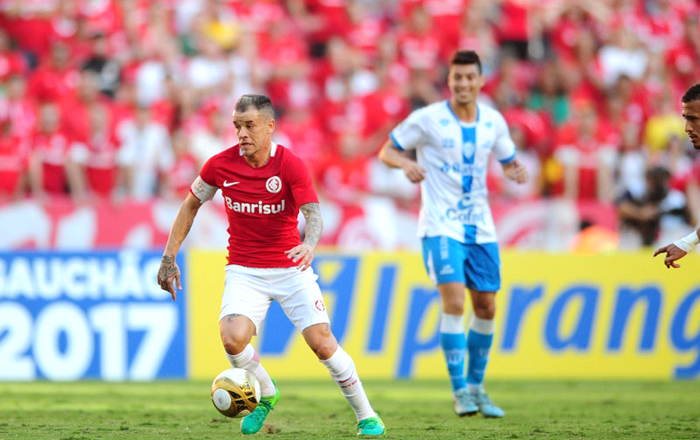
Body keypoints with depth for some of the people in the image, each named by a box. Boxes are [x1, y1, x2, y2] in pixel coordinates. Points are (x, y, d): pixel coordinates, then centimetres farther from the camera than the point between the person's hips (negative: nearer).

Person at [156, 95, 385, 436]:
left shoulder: (290, 165, -14)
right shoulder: (220, 165, -6)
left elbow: (313, 215, -25)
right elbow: (191, 206, 9)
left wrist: (309, 245, -47)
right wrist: (169, 258, 6)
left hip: (291, 267, -1)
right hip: (244, 271, 1)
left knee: (322, 343, -10)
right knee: (233, 338, -24)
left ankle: (366, 417, 10)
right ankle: (265, 395, 7)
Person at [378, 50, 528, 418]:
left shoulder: (493, 121, 4)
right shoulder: (428, 119, -8)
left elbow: (508, 161, 17)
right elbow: (386, 151, 0)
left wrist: (517, 171, -7)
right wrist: (406, 164, -22)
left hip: (480, 228, 5)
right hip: (441, 226, -5)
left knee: (486, 307, 7)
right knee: (454, 301, -18)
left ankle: (476, 387, 23)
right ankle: (459, 390, -12)